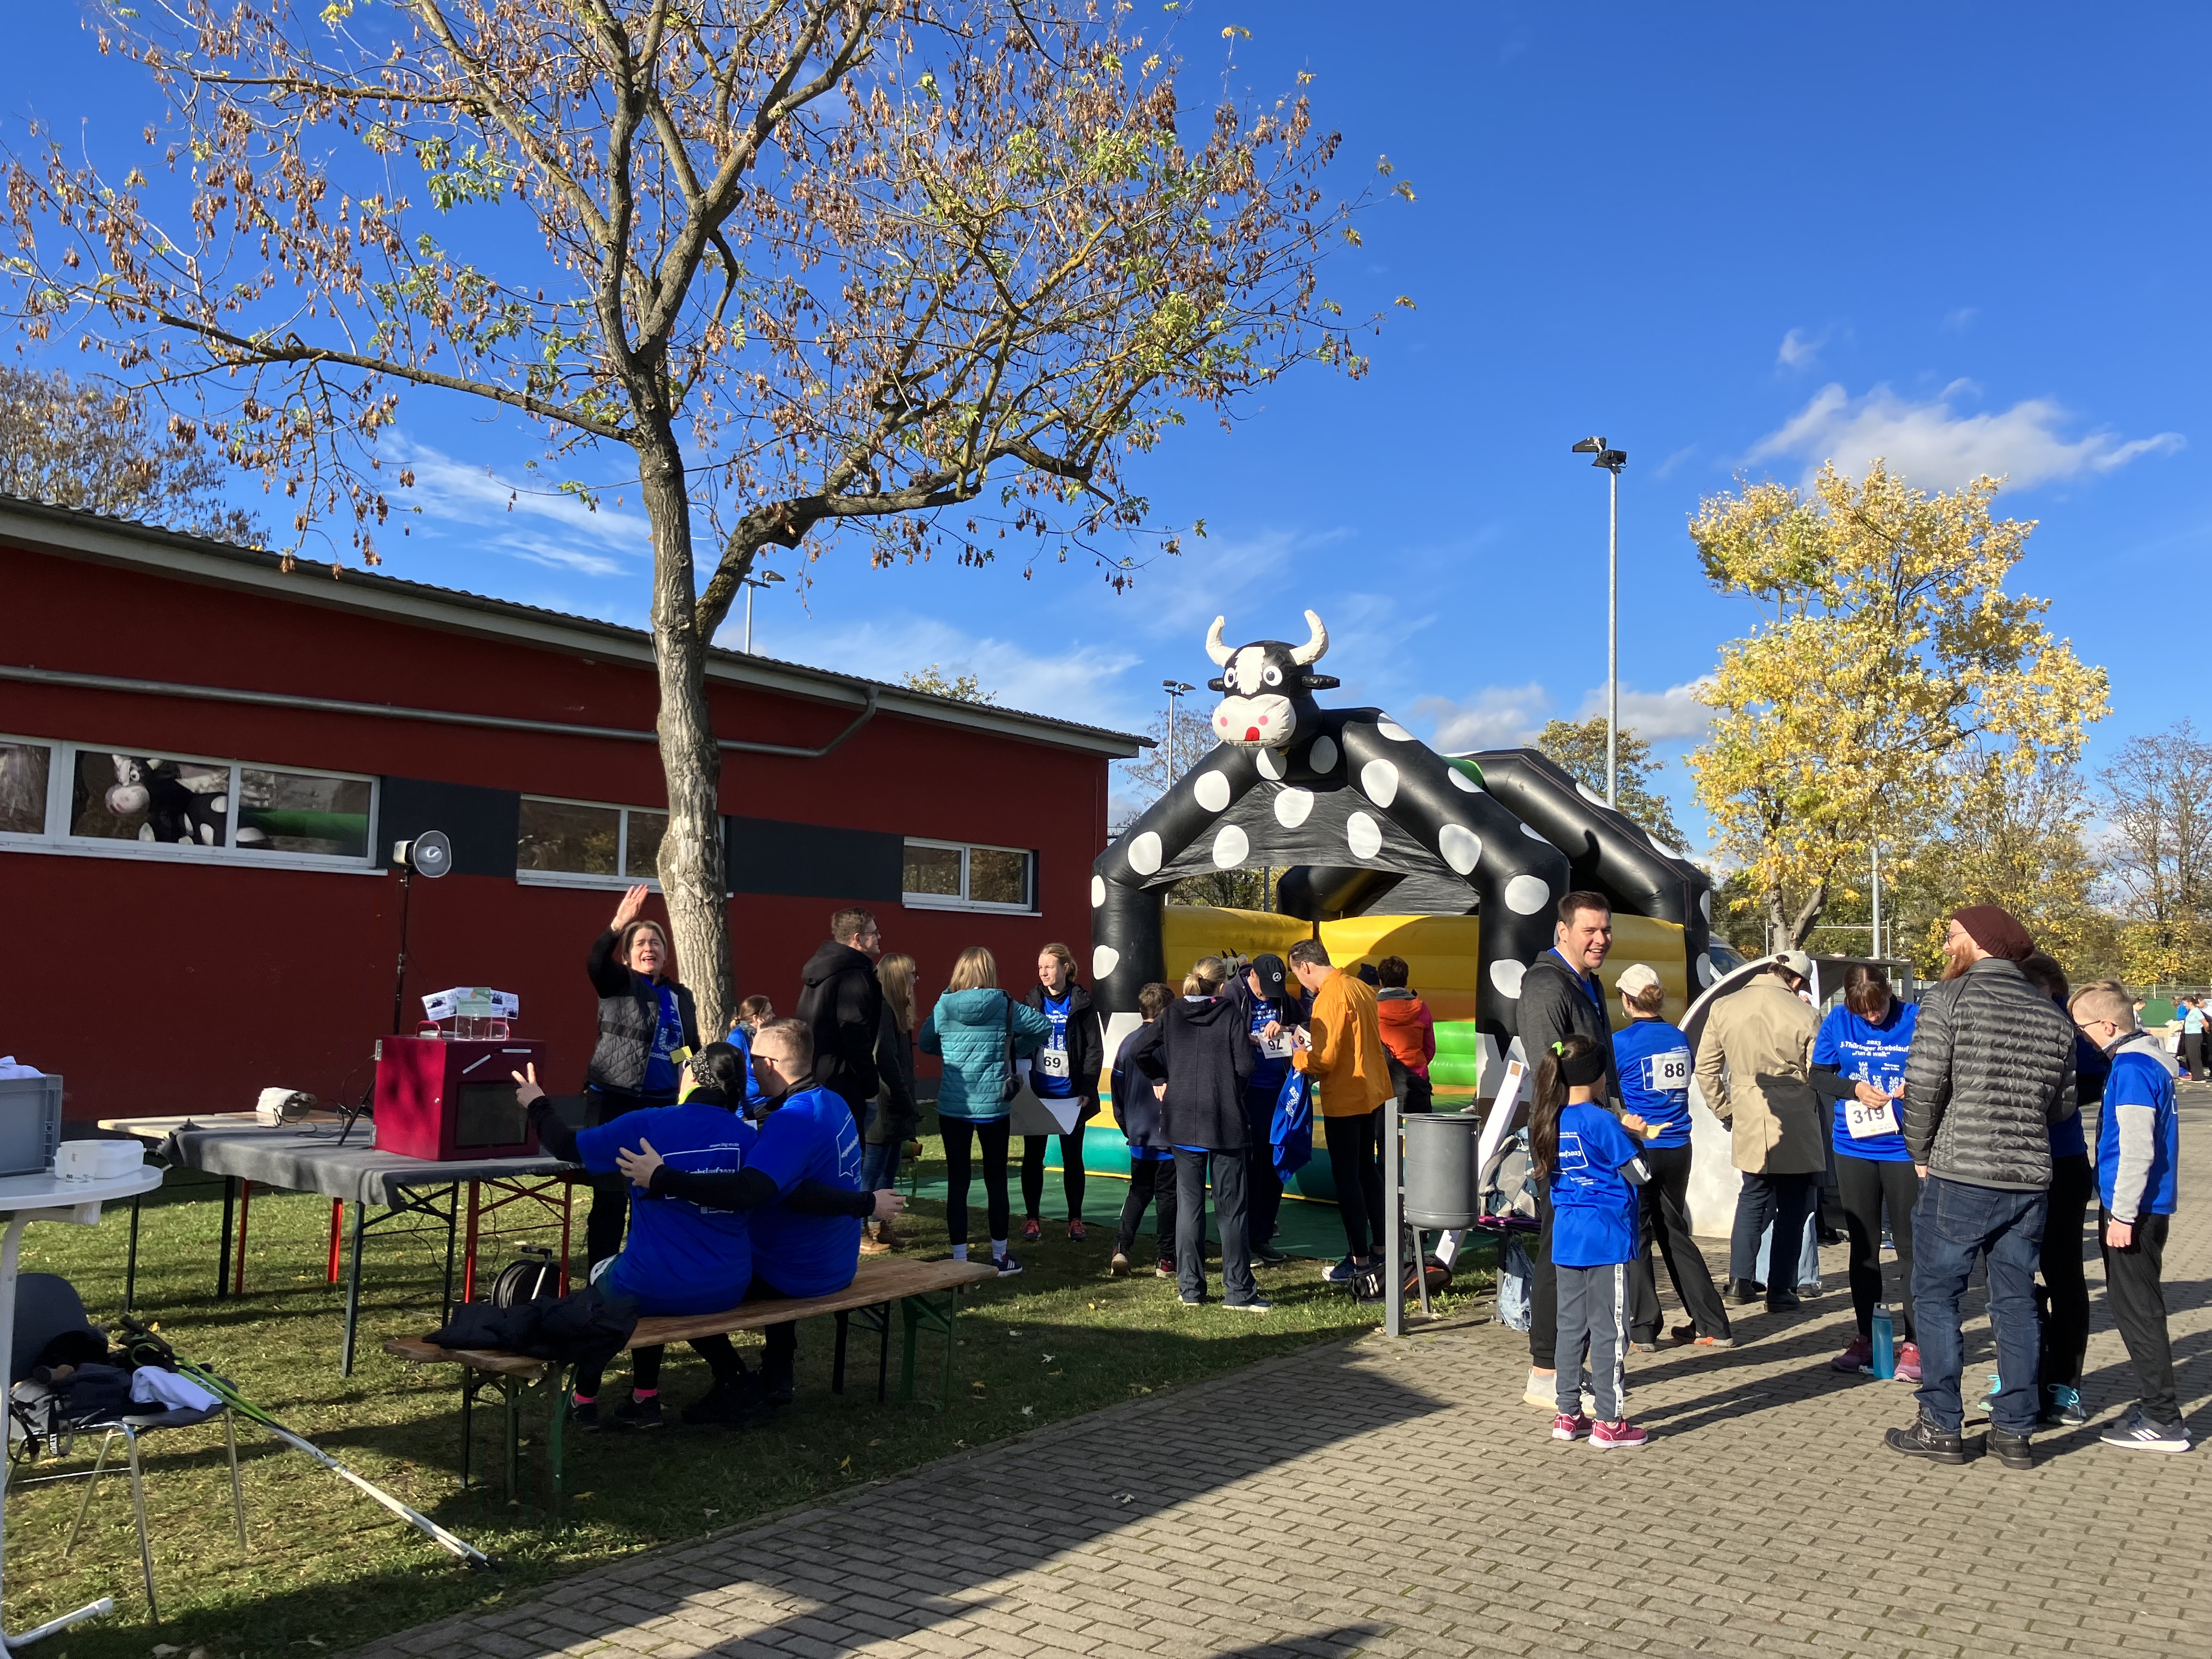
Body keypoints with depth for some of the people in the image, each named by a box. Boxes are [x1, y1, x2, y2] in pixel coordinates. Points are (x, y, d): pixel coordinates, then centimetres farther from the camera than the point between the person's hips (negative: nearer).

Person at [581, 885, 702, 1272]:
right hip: (614, 1101, -4)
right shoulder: (619, 983, 1)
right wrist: (617, 926, -38)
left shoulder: (681, 996, 15)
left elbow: (693, 1048, 22)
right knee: (610, 1194, -4)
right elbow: (594, 962, -22)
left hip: (664, 1105, 5)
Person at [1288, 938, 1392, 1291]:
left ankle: (1359, 1258, 6)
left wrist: (1296, 1056, -3)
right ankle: (1380, 1246, 27)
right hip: (1373, 1091, 9)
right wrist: (1311, 1045, 14)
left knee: (1346, 1178, 1)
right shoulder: (1361, 988, 7)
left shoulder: (1328, 999, -20)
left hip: (1345, 1100, -9)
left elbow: (1323, 1060, -22)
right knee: (1368, 1169, 19)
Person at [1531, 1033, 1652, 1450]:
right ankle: (1609, 1423, 7)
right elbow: (1640, 1174, -10)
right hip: (1606, 1240, -7)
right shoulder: (1602, 1122, -15)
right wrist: (1632, 1135, 8)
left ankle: (1568, 1415, 19)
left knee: (1571, 1325, 13)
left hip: (1566, 1239, 7)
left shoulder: (1547, 1122, 5)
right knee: (1609, 1330, 1)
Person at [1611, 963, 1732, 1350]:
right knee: (1675, 1234, 15)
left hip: (1640, 1148, -5)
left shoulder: (1621, 1042, -12)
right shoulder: (1680, 1039, 6)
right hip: (1678, 1148, 5)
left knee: (1636, 1236, 4)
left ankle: (1643, 1329, 7)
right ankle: (1713, 1325, 16)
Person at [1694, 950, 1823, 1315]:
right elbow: (1819, 1075, -8)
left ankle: (1741, 1278, 12)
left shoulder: (1723, 1009, -2)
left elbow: (1706, 1068, 4)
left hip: (1748, 1123, 3)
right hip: (1796, 1127, -3)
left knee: (1754, 1195, 20)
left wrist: (1724, 1110, 15)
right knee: (1792, 1205, 10)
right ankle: (1778, 1289, 13)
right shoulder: (1804, 1015, -13)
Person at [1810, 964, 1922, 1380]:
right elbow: (1818, 1077, 4)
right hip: (1854, 1148, 3)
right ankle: (1866, 1339, 22)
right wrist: (1854, 1088, -14)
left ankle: (1913, 1343, 11)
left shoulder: (1915, 1019, -8)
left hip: (1904, 1148, -3)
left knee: (1910, 1244, 2)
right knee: (1863, 1245, 12)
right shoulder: (1837, 1021, 0)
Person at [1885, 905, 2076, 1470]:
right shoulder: (2053, 1015, 7)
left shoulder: (1947, 998, -9)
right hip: (2030, 1178, 5)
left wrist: (1921, 1153, 1)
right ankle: (2015, 1433, 18)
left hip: (1959, 1175, -5)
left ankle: (1942, 1428, 9)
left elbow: (1923, 1086, -13)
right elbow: (2063, 1103, 9)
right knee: (2016, 1301, 13)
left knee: (1936, 1296, 6)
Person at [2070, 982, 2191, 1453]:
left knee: (2137, 1309, -2)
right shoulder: (2150, 1056, 11)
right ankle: (2157, 1404, 25)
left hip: (2133, 1207, -10)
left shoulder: (2131, 1068, -19)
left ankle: (2164, 1420, 4)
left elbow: (2136, 1148, -23)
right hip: (2153, 1206, 10)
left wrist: (2122, 1214, -18)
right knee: (2138, 1307, 17)